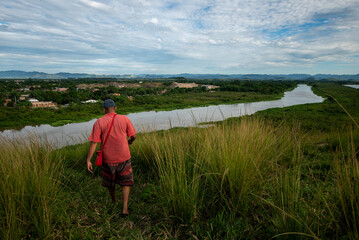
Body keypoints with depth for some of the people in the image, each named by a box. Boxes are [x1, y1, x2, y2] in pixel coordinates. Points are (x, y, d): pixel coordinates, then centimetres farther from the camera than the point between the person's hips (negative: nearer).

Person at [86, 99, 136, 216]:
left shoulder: (99, 122, -7)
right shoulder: (125, 119, -6)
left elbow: (93, 143, -11)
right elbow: (133, 136, 0)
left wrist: (88, 160, -7)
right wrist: (130, 141, 22)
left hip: (108, 159, 1)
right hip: (124, 158, -1)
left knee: (110, 181, 24)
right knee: (126, 183, 14)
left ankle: (113, 201, 46)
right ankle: (125, 208, 5)